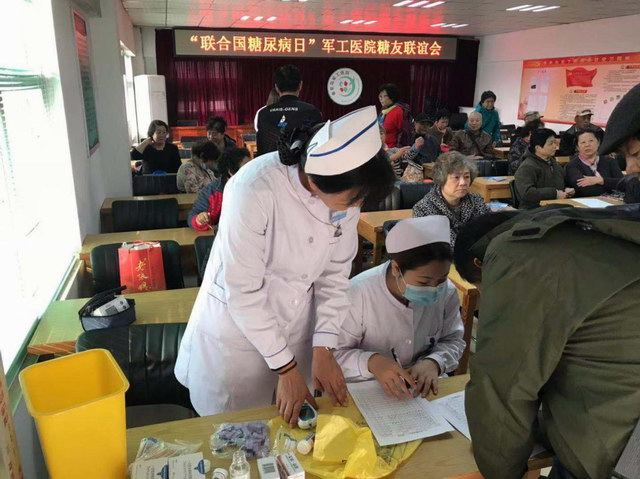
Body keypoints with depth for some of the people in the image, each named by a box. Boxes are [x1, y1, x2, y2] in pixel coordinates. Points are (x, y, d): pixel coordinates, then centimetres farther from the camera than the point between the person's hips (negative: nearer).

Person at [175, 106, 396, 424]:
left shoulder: (347, 190, -15)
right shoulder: (254, 189, -32)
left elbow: (335, 273, -5)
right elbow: (243, 291, -25)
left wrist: (324, 349, -10)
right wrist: (285, 368, -18)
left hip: (297, 326, 4)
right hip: (238, 329, -4)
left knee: (292, 425, 23)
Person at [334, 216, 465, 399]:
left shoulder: (447, 292, -8)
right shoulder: (358, 294, -22)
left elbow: (454, 340, 7)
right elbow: (335, 353, -15)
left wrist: (434, 362, -14)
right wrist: (371, 362, -34)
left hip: (422, 390, 4)